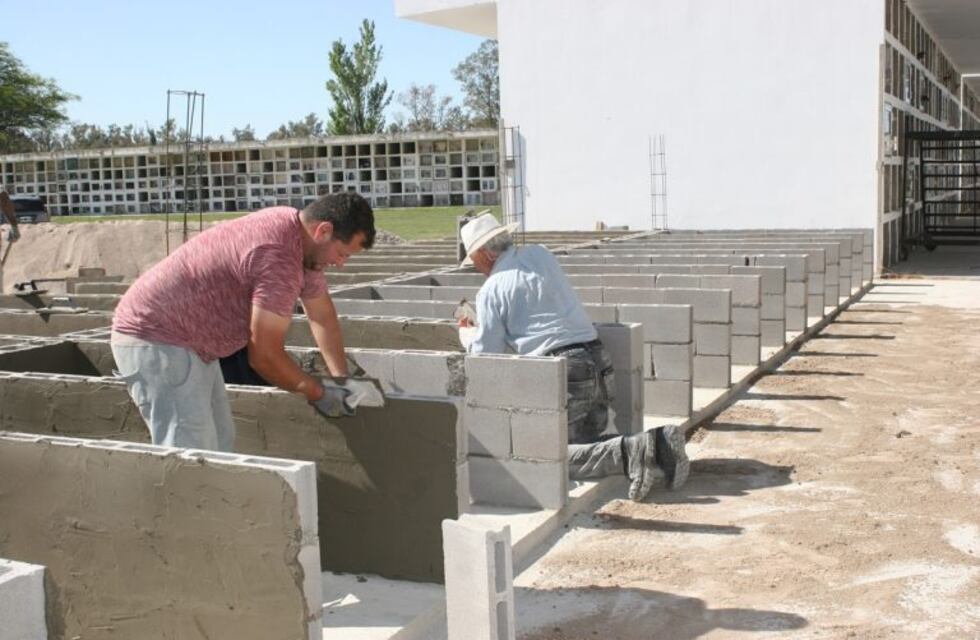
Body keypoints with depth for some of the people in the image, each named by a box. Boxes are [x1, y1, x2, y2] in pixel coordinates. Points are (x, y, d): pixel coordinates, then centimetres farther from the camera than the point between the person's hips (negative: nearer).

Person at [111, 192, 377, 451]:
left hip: (190, 345, 10)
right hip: (155, 343, -10)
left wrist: (342, 380, 17)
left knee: (219, 446, 12)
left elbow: (322, 314, 17)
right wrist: (317, 392, -7)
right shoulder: (279, 258, -27)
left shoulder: (294, 226, 4)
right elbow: (265, 356, -22)